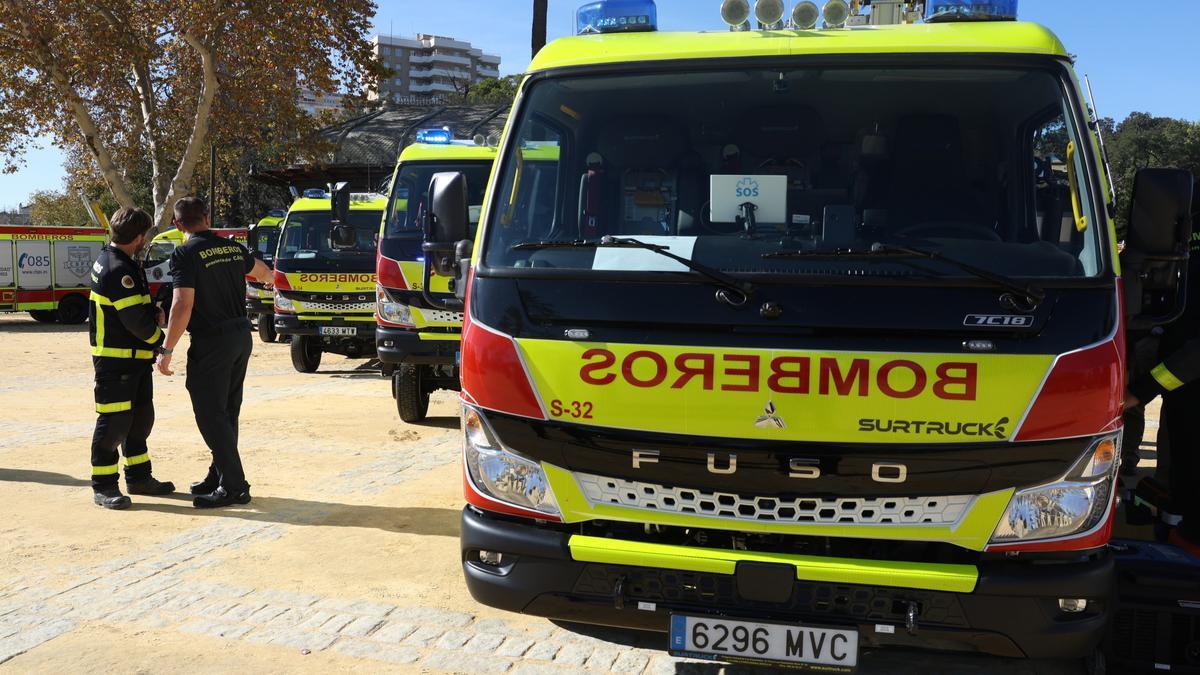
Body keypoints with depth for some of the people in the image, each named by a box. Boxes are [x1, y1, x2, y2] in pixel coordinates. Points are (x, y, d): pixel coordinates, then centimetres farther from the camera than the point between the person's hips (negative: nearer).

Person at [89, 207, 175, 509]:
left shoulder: (111, 260, 12)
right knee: (113, 421, -3)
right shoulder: (117, 270, -21)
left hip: (135, 358, 11)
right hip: (116, 361, -11)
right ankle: (103, 486, 6)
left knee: (140, 418, 17)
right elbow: (135, 319, -23)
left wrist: (153, 313, -1)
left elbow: (139, 307, 19)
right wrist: (157, 337, -6)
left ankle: (138, 477, 27)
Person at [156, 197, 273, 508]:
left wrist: (167, 349, -14)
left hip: (211, 342, -7)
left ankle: (234, 486, -4)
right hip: (241, 335, 7)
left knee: (211, 415, -3)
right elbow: (263, 272, 29)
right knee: (226, 412, 16)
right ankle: (220, 476, 25)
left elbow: (182, 306, -20)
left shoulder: (186, 254, -12)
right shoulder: (233, 248, 8)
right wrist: (270, 280, 53)